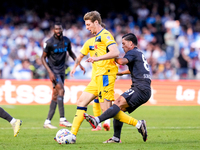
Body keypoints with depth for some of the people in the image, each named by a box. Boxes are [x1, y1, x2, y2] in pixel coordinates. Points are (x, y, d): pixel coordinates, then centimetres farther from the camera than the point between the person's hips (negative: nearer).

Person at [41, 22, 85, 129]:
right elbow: (43, 58, -8)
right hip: (53, 70, -6)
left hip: (62, 71, 6)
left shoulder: (66, 41, 5)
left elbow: (71, 53, 21)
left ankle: (47, 121, 8)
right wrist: (50, 72, -17)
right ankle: (62, 119, -21)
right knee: (61, 90, -21)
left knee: (55, 96, 4)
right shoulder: (49, 42, -11)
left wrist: (79, 64, 13)